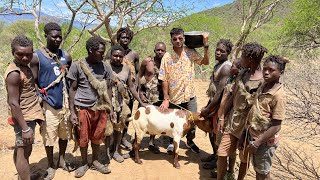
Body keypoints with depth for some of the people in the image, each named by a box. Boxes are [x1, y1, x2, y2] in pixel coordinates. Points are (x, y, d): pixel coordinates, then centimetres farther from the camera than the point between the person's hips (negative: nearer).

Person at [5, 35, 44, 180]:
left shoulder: (24, 66, 8)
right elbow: (13, 103, -23)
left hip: (29, 116, 9)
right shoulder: (14, 73, -21)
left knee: (21, 150, 21)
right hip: (24, 118, -9)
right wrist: (25, 128, -25)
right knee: (23, 151, 0)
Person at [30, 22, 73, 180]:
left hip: (65, 102, 4)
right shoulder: (37, 57, -8)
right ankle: (51, 165, 29)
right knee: (48, 137, 9)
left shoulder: (66, 56, 4)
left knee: (64, 134, 16)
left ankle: (61, 160, 37)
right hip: (48, 104, -4)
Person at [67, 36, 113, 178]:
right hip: (83, 108, -2)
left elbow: (107, 89, 9)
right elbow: (72, 89, -1)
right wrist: (72, 112, -5)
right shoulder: (77, 66, -5)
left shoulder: (105, 67, 3)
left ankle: (95, 161, 34)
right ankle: (84, 163, 32)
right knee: (83, 138, 11)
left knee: (97, 137, 13)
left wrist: (110, 107, 3)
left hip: (100, 108, 2)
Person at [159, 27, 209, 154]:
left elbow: (206, 62, -1)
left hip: (190, 96, 2)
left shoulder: (190, 52, -4)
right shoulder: (167, 57, -10)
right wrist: (166, 99, -11)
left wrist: (206, 45, -12)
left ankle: (190, 141, 39)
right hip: (174, 97, -2)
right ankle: (172, 143, 40)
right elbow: (164, 80, -9)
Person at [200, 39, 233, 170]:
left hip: (220, 105, -9)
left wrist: (207, 109, -18)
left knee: (216, 133, 6)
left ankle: (218, 160, 25)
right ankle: (215, 154, 39)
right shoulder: (218, 65, 9)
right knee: (211, 131, 20)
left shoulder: (226, 67, -20)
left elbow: (220, 92, -24)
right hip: (212, 102, 9)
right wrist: (207, 106, 13)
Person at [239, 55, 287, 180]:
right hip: (254, 136, 7)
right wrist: (244, 134, 8)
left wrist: (257, 142, -21)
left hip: (265, 142, -7)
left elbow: (276, 126, -22)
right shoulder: (262, 87, 2)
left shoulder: (278, 95, -22)